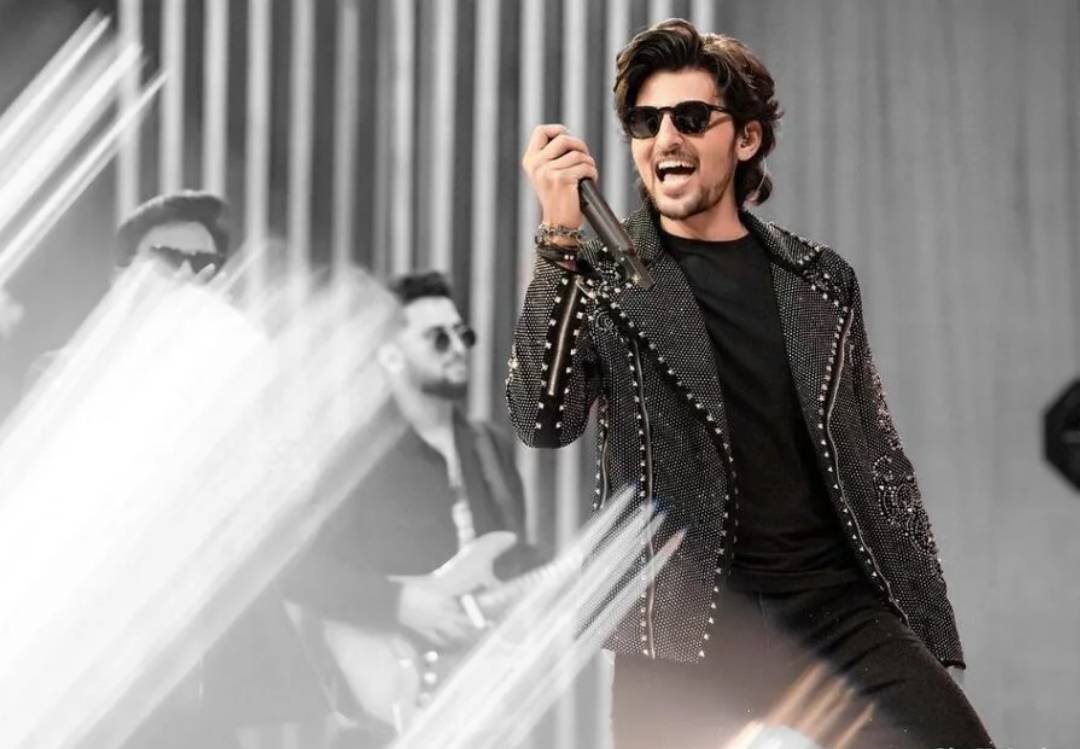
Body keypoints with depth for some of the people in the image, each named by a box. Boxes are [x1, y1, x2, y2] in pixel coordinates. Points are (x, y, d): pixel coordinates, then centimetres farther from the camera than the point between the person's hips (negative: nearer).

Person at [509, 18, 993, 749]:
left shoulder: (821, 280, 12)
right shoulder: (598, 277, 4)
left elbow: (877, 458, 16)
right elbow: (545, 421, -11)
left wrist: (926, 627, 12)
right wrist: (560, 238, -19)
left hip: (841, 606, 2)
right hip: (685, 635, -2)